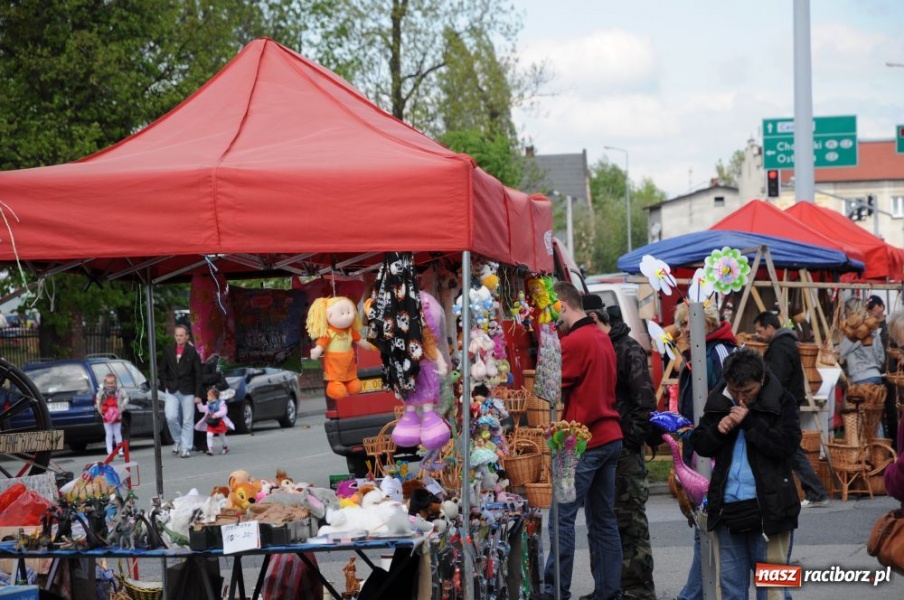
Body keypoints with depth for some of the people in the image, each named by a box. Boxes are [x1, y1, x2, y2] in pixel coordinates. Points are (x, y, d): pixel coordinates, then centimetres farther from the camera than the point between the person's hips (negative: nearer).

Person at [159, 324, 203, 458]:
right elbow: (163, 370, 14)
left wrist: (198, 394, -7)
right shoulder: (168, 351, 6)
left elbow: (198, 374, -3)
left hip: (187, 392, -2)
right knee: (171, 417, -12)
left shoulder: (192, 352, -3)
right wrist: (165, 386, 2)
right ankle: (178, 440, 12)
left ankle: (186, 448, 7)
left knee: (188, 421, 0)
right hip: (172, 391, 2)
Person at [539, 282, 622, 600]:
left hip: (585, 440, -9)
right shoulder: (602, 338, 14)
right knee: (604, 517, 11)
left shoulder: (574, 342, -14)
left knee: (562, 516, -6)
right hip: (611, 435, 9)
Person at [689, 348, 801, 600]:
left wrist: (749, 422, -17)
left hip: (768, 507, -4)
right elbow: (699, 444, 9)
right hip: (727, 507, 4)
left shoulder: (781, 402, -4)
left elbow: (787, 444, -15)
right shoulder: (718, 402, 8)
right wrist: (718, 430, -10)